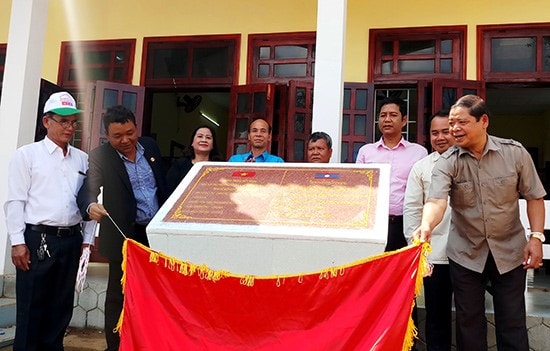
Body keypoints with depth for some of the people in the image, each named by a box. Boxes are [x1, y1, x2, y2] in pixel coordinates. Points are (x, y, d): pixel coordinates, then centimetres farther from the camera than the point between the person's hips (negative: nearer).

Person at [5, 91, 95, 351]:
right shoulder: (27, 154, 1)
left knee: (62, 305, 12)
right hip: (37, 239, -4)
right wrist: (18, 242, -8)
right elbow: (15, 201, -3)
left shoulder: (82, 159, 11)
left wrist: (87, 239, 8)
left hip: (71, 240, 4)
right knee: (31, 307, 3)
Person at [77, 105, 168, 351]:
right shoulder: (100, 156, -9)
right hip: (125, 236, -4)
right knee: (119, 296, 7)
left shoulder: (150, 146, 4)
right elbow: (87, 189, -20)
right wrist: (91, 206, -43)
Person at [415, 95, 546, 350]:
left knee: (512, 323, 8)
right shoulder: (447, 162, -11)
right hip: (465, 253, 0)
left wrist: (536, 237, -7)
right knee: (469, 322, 11)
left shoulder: (515, 153, -7)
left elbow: (534, 196, 1)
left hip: (509, 251, 0)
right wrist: (427, 226, -46)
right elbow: (437, 201, -26)